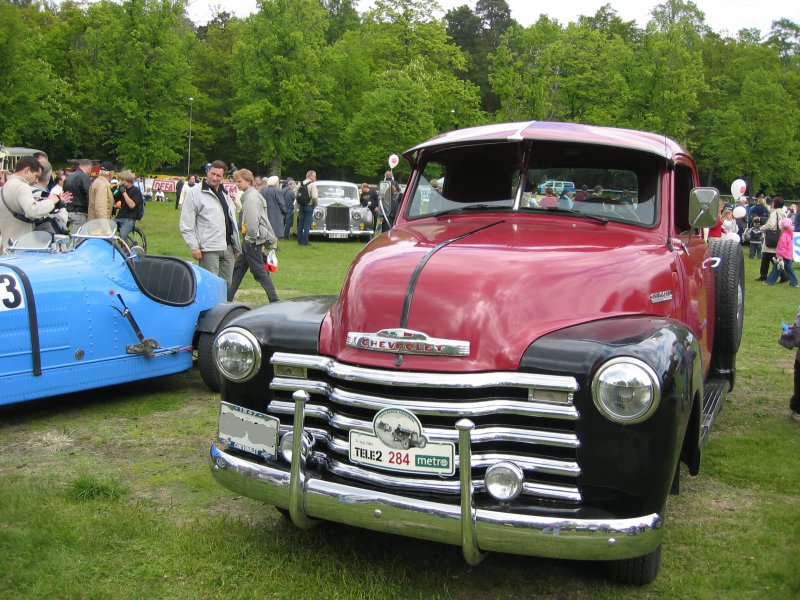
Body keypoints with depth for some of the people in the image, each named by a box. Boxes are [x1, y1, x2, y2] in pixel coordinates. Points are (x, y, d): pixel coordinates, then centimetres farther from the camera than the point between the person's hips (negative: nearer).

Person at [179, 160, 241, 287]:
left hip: (228, 248, 7)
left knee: (226, 284, 10)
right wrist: (194, 247, -13)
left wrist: (236, 245, 18)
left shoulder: (224, 194, 18)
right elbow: (186, 224, -7)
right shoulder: (195, 193, -4)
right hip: (209, 249, -7)